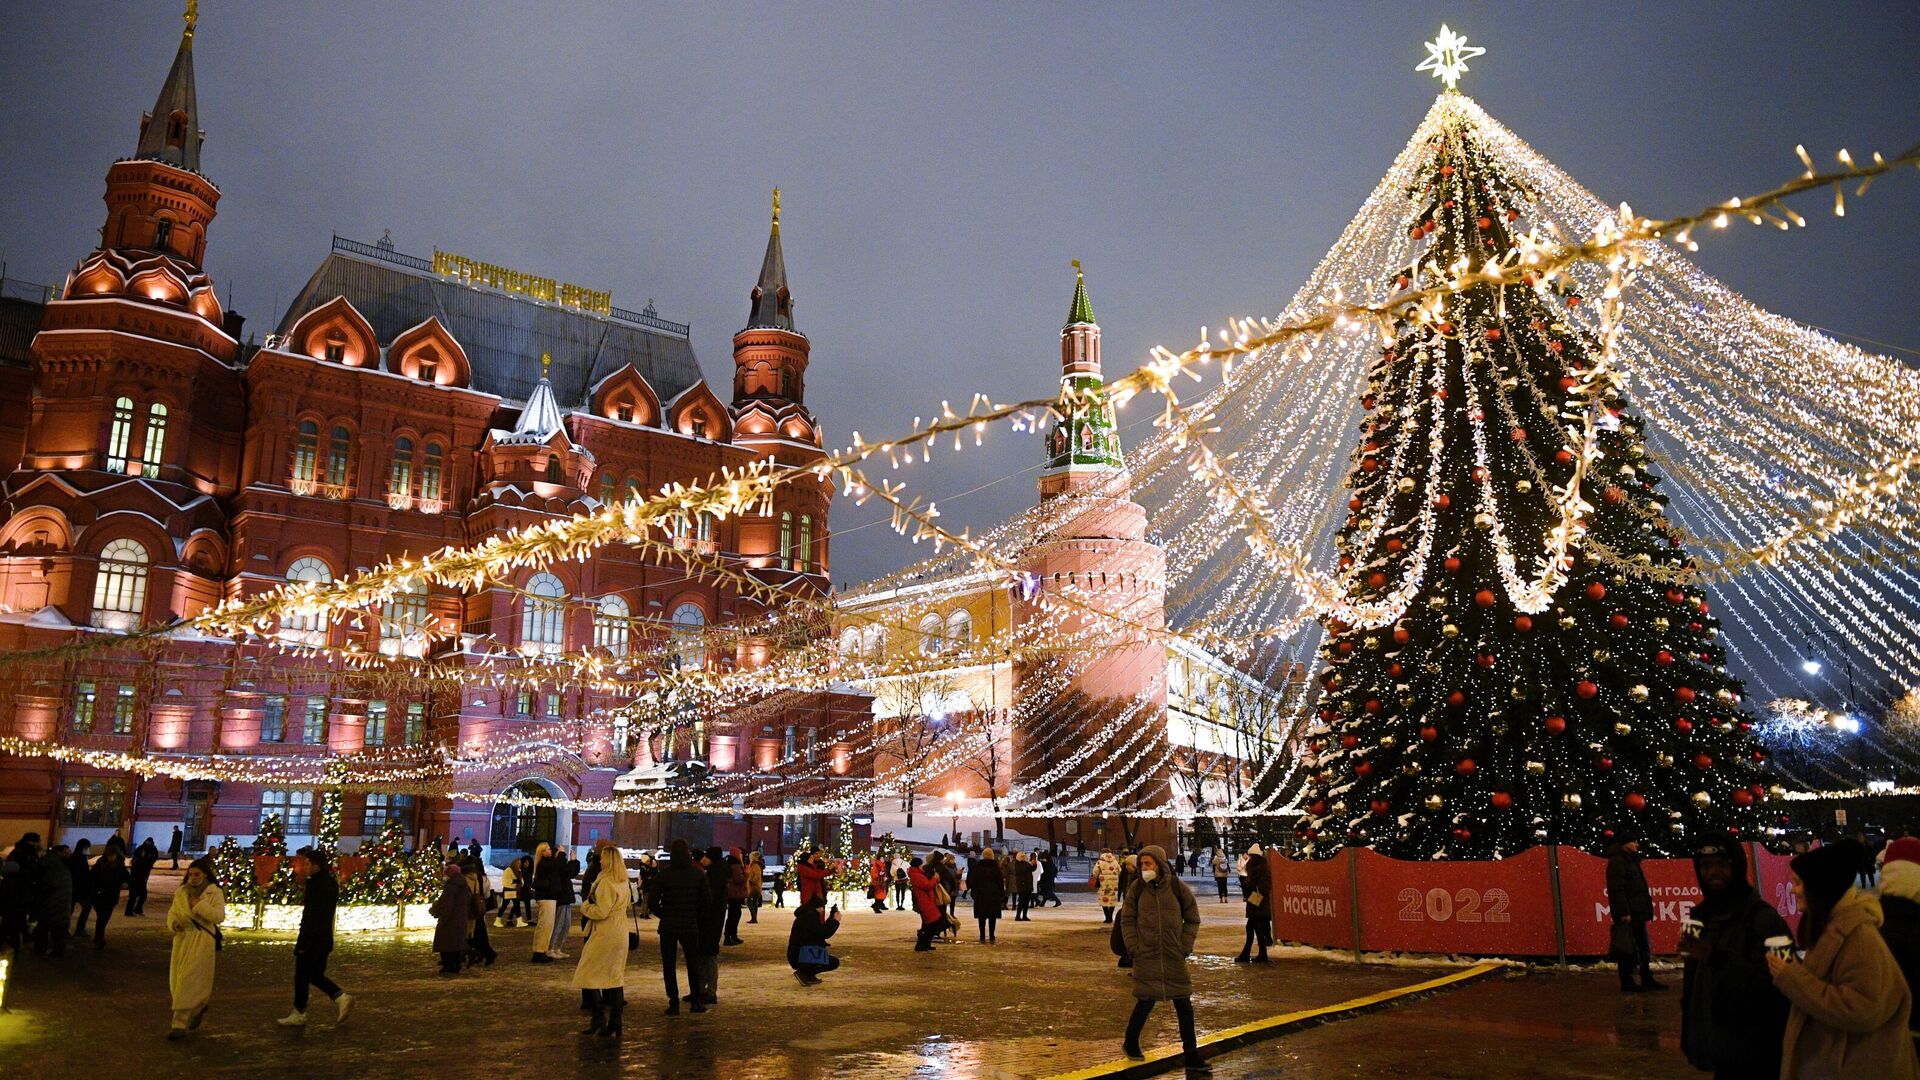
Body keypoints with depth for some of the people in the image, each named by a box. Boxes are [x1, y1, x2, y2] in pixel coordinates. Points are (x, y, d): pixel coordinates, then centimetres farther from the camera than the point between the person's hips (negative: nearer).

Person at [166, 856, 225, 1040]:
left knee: (188, 982, -10)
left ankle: (180, 1024, -6)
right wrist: (173, 923, -9)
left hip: (202, 941, -5)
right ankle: (199, 1008, 37)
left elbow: (220, 916, -13)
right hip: (182, 939, 6)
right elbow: (173, 911, 13)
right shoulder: (181, 891, 10)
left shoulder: (214, 893, -4)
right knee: (177, 982, 12)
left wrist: (200, 906, -20)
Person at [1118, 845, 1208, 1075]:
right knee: (1145, 1002, 4)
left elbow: (1192, 919, 7)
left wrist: (1185, 946, -1)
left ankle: (1191, 1057, 15)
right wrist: (1133, 947, -5)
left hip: (1174, 959, 1)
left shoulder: (1177, 887, -3)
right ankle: (1130, 1043, 29)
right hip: (1146, 957, -1)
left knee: (1184, 1006, 4)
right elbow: (1127, 920, 4)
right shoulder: (1137, 887, -2)